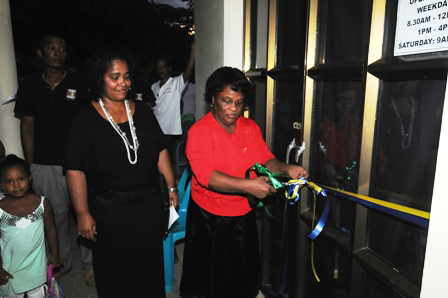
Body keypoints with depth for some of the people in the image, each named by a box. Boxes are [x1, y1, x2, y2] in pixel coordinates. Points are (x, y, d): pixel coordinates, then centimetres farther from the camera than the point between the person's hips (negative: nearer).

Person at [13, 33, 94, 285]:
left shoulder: (79, 83, -1)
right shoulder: (29, 86, 6)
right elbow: (28, 126, 9)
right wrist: (31, 165, 6)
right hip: (45, 165, 3)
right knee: (56, 215, 13)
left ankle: (90, 264, 22)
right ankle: (62, 262, 34)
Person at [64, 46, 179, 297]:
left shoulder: (142, 110, 3)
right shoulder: (86, 119, -9)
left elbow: (161, 151, 8)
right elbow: (76, 170, -10)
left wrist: (172, 187, 6)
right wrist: (83, 214, -12)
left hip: (149, 203, 4)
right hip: (109, 209, -3)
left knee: (151, 264, 17)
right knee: (115, 270, 13)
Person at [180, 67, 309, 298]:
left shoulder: (250, 127, 3)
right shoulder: (199, 132, -15)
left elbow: (266, 160, 1)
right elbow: (206, 175, -26)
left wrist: (286, 169, -20)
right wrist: (248, 186, -37)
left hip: (243, 214, 4)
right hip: (209, 218, -4)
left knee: (243, 273, 19)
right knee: (210, 274, 13)